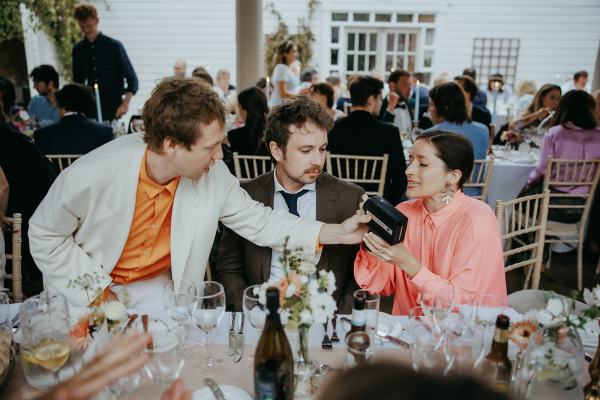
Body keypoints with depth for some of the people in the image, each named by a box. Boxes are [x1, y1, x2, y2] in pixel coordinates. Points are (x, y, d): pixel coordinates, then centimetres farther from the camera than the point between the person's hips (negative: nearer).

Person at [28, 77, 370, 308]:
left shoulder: (215, 175, -18)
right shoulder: (92, 174, -27)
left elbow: (260, 221, -7)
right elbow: (45, 236, -11)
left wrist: (336, 233, -15)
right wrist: (97, 291, -15)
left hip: (157, 286, 2)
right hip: (85, 287, -1)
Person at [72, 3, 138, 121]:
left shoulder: (114, 46, -4)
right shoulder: (78, 50, 8)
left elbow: (131, 79, -6)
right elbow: (78, 82, 17)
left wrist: (125, 104, -19)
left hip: (113, 110, -3)